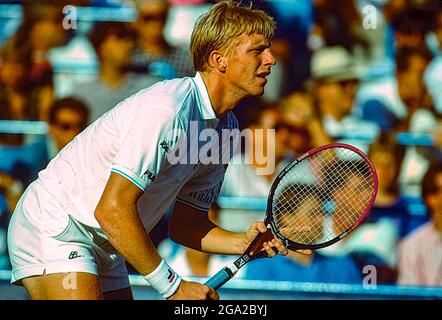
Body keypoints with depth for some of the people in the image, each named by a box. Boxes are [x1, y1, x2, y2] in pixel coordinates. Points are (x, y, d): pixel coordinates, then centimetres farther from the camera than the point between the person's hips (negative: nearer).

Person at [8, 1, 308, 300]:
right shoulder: (165, 109, -26)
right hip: (52, 226, -9)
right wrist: (172, 285, -22)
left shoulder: (226, 129, 4)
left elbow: (184, 225, 8)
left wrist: (245, 242, -11)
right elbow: (112, 210, -29)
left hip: (103, 249, 9)